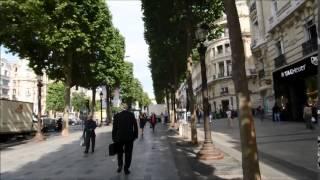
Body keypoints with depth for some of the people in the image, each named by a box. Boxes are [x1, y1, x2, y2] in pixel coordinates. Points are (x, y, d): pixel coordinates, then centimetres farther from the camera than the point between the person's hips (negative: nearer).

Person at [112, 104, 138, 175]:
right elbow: (135, 126, -4)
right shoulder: (131, 115, -3)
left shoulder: (117, 116, -3)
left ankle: (120, 166, 13)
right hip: (129, 137, 0)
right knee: (128, 153, 11)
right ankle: (126, 169, 14)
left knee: (120, 152, 21)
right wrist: (135, 135, 5)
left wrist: (114, 138, 6)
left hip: (119, 137, 1)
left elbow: (114, 128, -1)